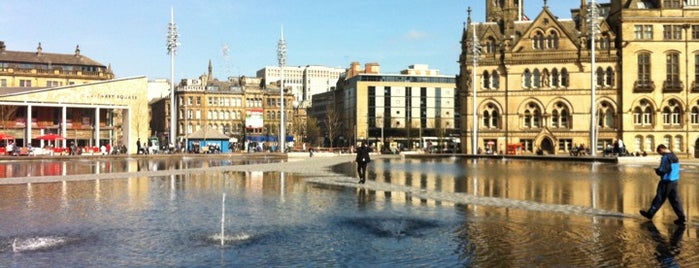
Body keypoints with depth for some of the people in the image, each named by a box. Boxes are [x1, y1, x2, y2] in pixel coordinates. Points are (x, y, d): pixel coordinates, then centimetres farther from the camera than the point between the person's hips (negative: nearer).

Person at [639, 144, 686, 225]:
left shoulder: (665, 157, -18)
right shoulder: (674, 156, 10)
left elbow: (662, 171, -21)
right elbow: (675, 169, 18)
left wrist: (657, 170, 1)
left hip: (666, 182, -8)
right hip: (674, 181, 8)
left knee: (659, 199, 2)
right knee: (675, 199, 10)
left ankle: (650, 213, 14)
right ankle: (682, 217, 7)